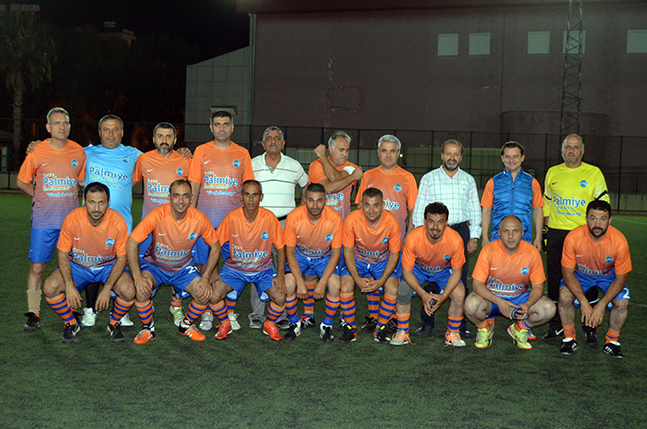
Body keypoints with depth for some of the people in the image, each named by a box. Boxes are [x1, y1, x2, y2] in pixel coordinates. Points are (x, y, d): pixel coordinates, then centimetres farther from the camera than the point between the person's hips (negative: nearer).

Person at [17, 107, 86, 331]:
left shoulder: (79, 152, 3)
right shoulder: (37, 153, -2)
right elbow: (21, 182, 10)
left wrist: (65, 197, 10)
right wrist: (42, 198, 6)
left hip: (71, 220, 2)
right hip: (43, 220, -1)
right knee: (37, 267, -1)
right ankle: (33, 314, 10)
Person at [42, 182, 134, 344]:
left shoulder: (118, 222, -23)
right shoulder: (72, 219, -21)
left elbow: (122, 258, -13)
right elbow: (63, 254, -11)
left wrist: (107, 288, -23)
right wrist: (69, 286, -23)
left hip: (109, 266, -1)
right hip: (77, 265, 1)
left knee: (129, 291, -28)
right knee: (50, 287, -23)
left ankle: (114, 324, 5)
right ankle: (71, 324, 5)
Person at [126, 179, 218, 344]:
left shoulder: (199, 218, -19)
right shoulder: (157, 215, -26)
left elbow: (215, 247, -5)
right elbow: (132, 242, -21)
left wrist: (206, 278, -14)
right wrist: (138, 277, -29)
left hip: (184, 267, 2)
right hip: (154, 264, -2)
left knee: (205, 293, -19)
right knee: (141, 290, -30)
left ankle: (186, 326, 12)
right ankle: (148, 329, 0)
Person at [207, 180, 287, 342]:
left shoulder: (269, 217, -16)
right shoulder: (231, 217, -16)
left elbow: (280, 248, -5)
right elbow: (216, 245, -4)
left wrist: (280, 275, -13)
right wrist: (213, 272, -11)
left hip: (263, 269, 0)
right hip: (234, 268, 0)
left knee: (280, 298, -21)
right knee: (213, 296, -20)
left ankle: (269, 325, 12)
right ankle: (225, 324, 12)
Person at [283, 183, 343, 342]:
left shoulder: (334, 218, -26)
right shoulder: (294, 217, -26)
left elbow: (336, 254, -16)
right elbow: (290, 252, -15)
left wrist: (322, 283, -22)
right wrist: (300, 282, -23)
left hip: (325, 257, 0)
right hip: (299, 255, 0)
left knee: (335, 286, -24)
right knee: (288, 285, -23)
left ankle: (327, 326, 2)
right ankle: (294, 324, 5)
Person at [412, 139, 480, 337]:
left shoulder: (468, 180, 13)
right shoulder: (429, 178, 8)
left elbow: (475, 211, 14)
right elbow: (419, 210, 8)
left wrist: (474, 237, 5)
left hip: (460, 232, 1)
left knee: (460, 280, 0)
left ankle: (460, 324, 8)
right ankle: (427, 323, 5)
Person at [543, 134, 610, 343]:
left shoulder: (594, 173, 2)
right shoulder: (552, 173, 11)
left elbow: (603, 204, 2)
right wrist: (546, 229, 12)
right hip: (556, 233, 3)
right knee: (555, 280, 6)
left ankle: (590, 328, 10)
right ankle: (556, 325, 18)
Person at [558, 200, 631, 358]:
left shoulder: (619, 242, -30)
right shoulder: (573, 238, -31)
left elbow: (621, 278, -18)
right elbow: (568, 273, -20)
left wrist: (601, 305, -26)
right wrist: (583, 302, -28)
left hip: (609, 275, 0)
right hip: (579, 274, 0)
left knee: (622, 303, -22)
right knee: (564, 296, -25)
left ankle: (612, 341, 3)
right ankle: (569, 338, -2)